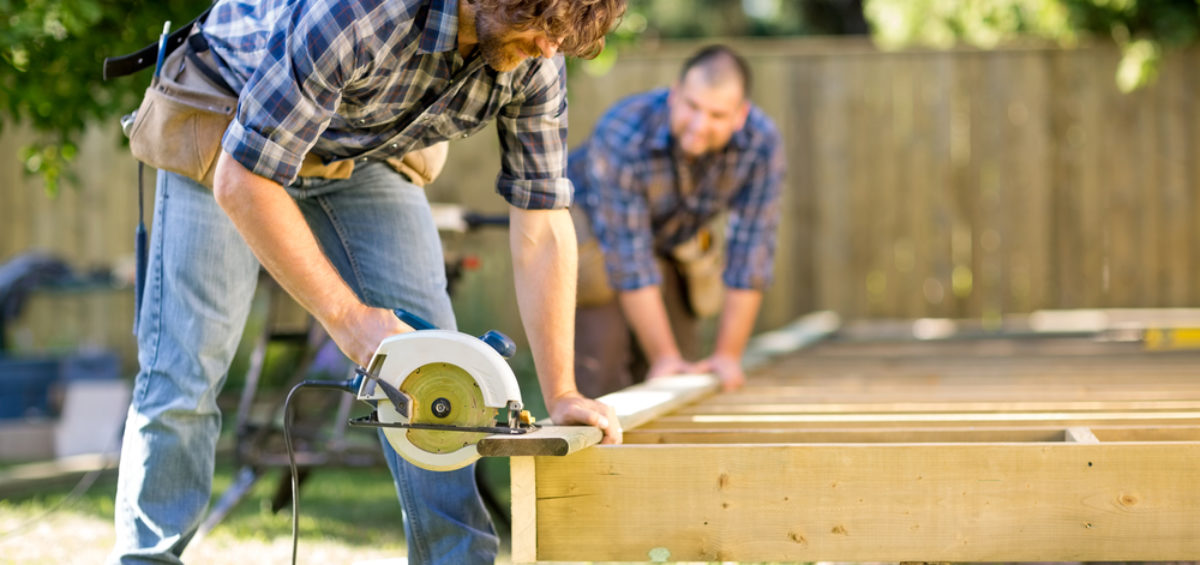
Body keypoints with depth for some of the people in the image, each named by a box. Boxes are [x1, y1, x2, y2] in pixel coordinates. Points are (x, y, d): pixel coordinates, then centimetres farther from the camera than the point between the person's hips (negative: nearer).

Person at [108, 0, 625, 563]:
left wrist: (560, 393, -18)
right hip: (227, 133, -4)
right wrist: (346, 316, -35)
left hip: (364, 151, 5)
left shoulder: (536, 58, -24)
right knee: (185, 367, -9)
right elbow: (241, 182, -36)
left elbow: (542, 225, -15)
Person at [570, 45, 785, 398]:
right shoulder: (620, 135, -39)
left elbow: (750, 250, -22)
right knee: (602, 362, -21)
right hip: (590, 226, -4)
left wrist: (728, 354, -18)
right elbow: (629, 258, -33)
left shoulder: (761, 143, -30)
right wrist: (663, 356, -29)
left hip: (676, 241, 4)